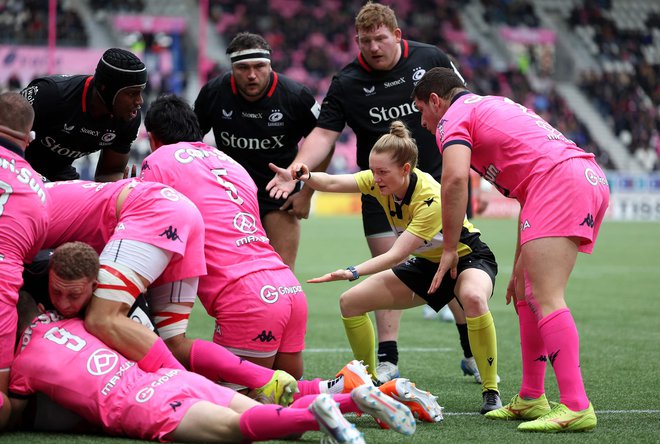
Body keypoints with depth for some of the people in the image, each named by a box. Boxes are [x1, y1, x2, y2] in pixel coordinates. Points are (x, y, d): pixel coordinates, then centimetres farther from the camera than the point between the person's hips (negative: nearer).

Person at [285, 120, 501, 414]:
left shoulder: (431, 198, -34)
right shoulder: (381, 181, -14)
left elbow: (396, 255, -37)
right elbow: (332, 183, -26)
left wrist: (353, 272, -48)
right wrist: (306, 176, -47)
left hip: (468, 258, -7)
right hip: (428, 264, 8)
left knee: (473, 298, -43)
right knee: (351, 302, -1)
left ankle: (491, 392, -31)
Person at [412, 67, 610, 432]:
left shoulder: (454, 118, 6)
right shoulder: (494, 106, 34)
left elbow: (455, 178, -15)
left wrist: (449, 249, -6)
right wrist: (520, 265, 32)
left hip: (559, 180, -10)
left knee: (546, 300, -15)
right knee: (527, 294, 17)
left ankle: (576, 407, -24)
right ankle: (531, 399, 21)